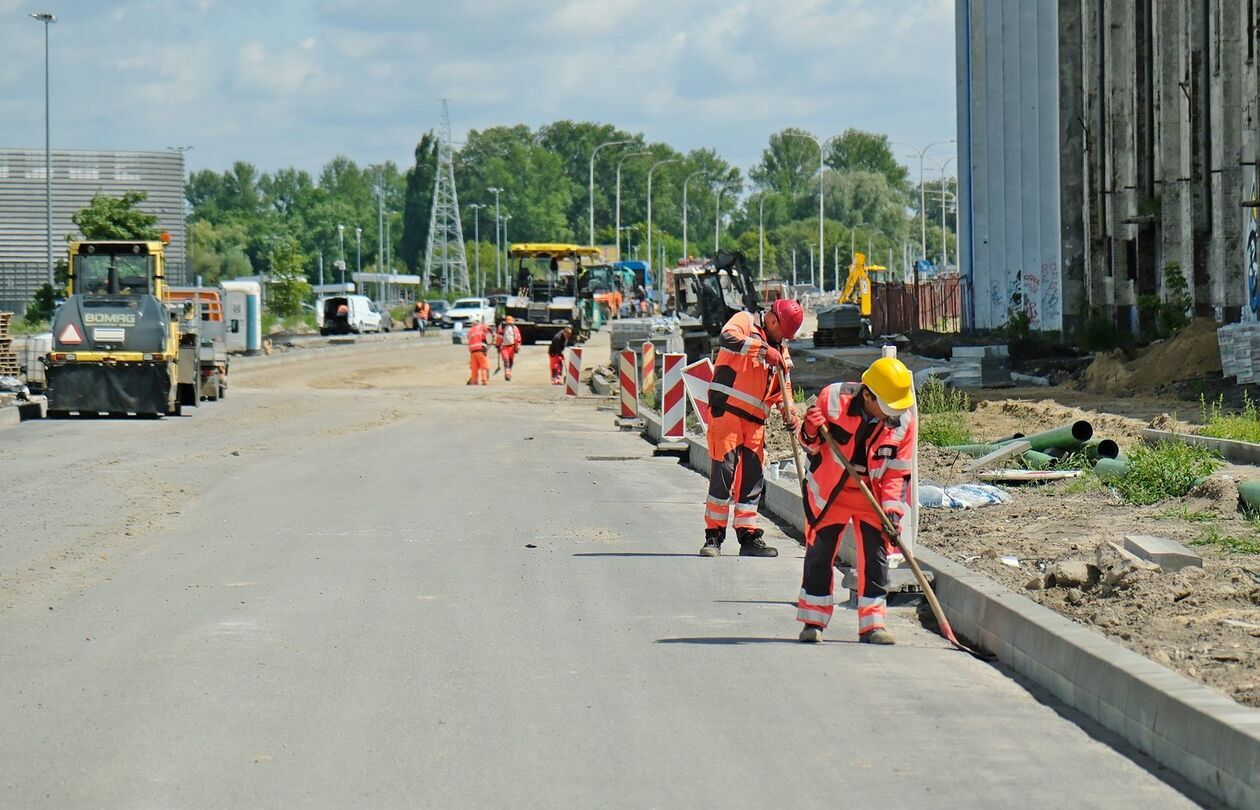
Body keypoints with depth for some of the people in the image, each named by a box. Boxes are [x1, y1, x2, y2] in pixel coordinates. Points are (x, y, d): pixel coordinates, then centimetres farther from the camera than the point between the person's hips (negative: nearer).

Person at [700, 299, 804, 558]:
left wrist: (789, 411, 7)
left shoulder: (780, 347, 19)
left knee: (752, 478, 8)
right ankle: (714, 536, -3)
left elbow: (781, 385, 24)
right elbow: (728, 338, -25)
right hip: (728, 411, -7)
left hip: (755, 420, 7)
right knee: (723, 474, -8)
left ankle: (748, 536, 15)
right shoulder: (745, 321, -2)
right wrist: (764, 349, -26)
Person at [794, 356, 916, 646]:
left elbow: (898, 472, -7)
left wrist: (893, 507, -19)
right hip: (829, 491, -1)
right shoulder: (833, 399, -20)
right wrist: (811, 434, -30)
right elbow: (812, 445, -7)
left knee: (875, 556, -4)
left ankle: (872, 624, 4)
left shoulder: (904, 421, -14)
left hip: (872, 496, 1)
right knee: (819, 554, 2)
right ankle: (813, 621, 14)